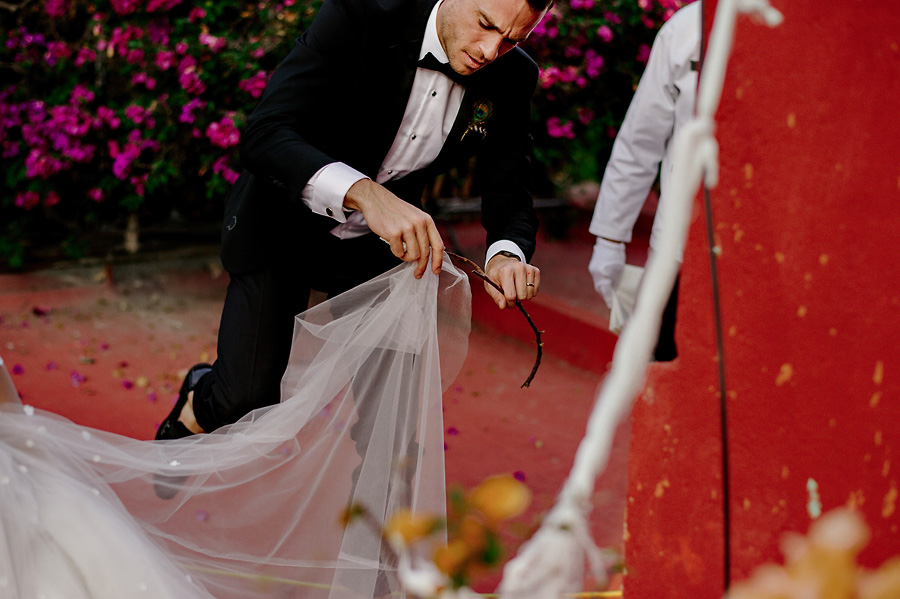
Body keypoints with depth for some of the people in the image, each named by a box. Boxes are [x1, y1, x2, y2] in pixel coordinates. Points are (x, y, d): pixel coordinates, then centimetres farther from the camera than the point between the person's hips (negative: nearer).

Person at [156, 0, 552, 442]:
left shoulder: (511, 79, -14)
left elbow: (509, 195, -9)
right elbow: (264, 136, -36)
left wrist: (506, 255, -34)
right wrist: (365, 193, -52)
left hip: (375, 240, 4)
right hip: (284, 223, -4)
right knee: (248, 401, -9)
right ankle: (197, 403, 26)